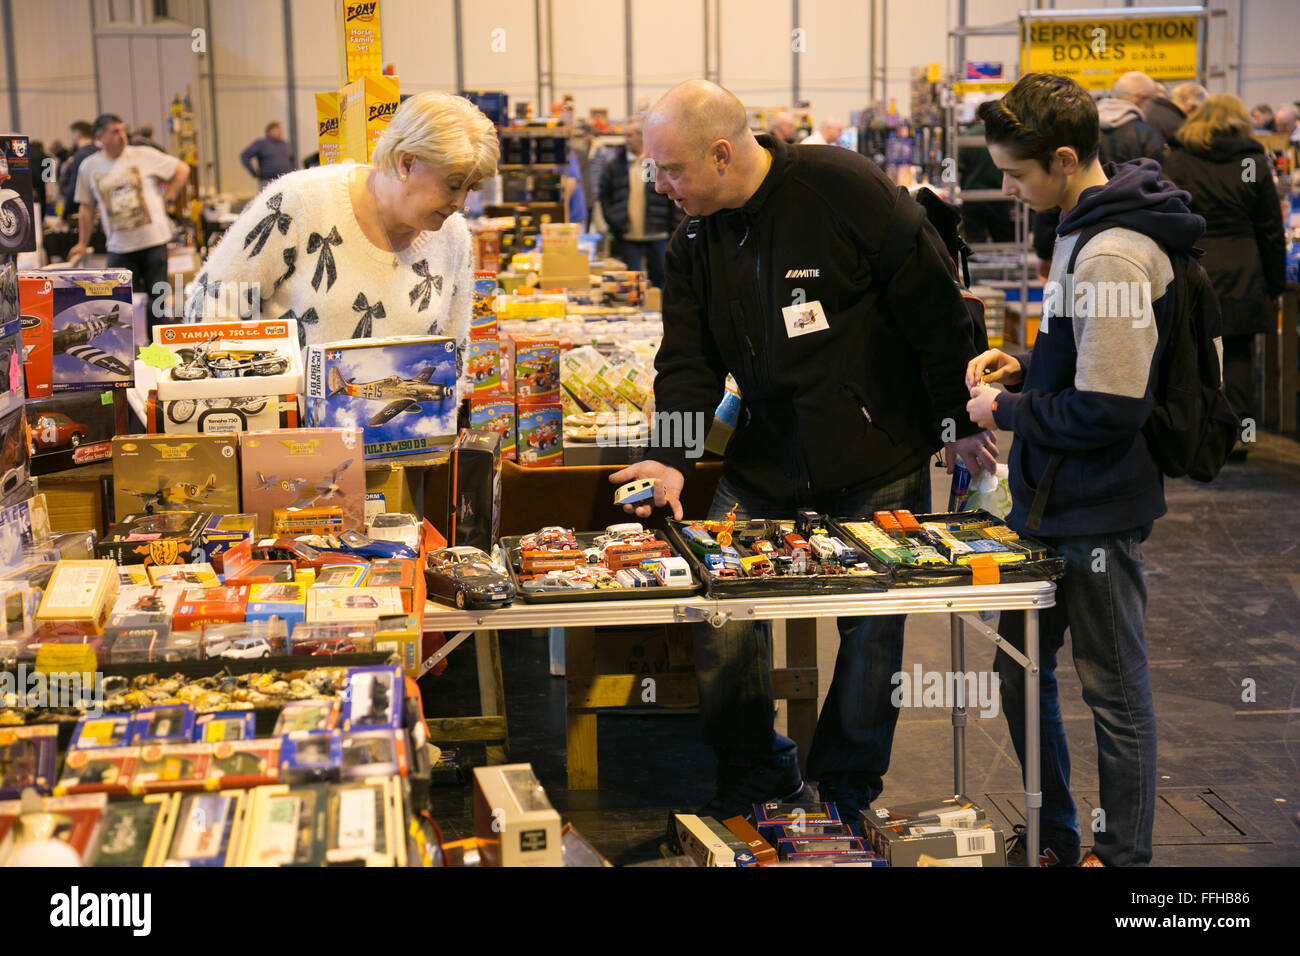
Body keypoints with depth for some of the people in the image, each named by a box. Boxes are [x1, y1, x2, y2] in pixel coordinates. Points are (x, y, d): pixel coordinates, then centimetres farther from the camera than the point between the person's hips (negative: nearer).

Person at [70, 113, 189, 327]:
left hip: (153, 240, -1)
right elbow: (87, 207, 14)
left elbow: (182, 170, 8)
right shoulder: (89, 167, 7)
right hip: (120, 247, 1)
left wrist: (167, 199, 3)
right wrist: (82, 243, 13)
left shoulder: (143, 155, 0)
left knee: (158, 298, 1)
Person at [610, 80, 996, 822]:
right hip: (768, 463, 5)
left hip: (879, 461, -5)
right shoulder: (694, 240, 3)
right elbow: (689, 356, 3)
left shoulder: (844, 188, -17)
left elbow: (933, 303, -12)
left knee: (872, 626, 6)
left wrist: (958, 419, -7)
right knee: (722, 607, 0)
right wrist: (674, 458, -13)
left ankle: (848, 784, 26)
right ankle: (755, 772, 21)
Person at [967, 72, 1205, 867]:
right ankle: (1053, 839, 33)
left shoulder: (1112, 257, -24)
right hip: (1051, 501, 10)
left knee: (1115, 693, 6)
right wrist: (1025, 365, 6)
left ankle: (1123, 855, 22)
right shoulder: (1084, 227, 8)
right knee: (1022, 674, 18)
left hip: (1097, 516, -10)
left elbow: (1109, 410, -26)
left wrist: (1006, 410, -12)